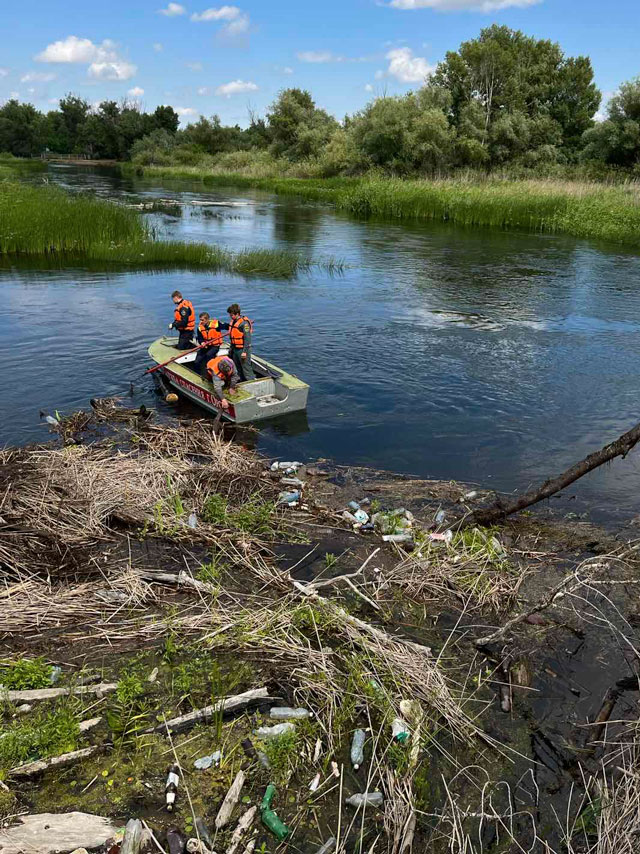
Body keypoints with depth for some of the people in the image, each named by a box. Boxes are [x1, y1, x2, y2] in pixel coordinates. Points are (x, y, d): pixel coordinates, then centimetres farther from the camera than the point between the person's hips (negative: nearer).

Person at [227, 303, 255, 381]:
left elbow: (247, 338, -20)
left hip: (242, 349, -9)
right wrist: (231, 348, 21)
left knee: (246, 369, -8)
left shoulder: (244, 322, -18)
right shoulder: (233, 321, 10)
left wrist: (244, 351, -22)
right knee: (239, 370, 17)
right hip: (235, 349, 9)